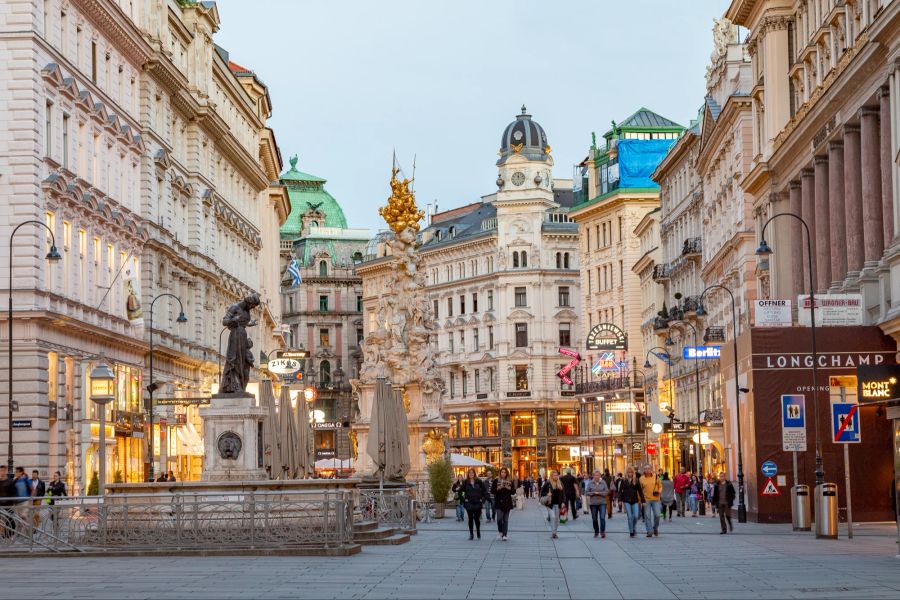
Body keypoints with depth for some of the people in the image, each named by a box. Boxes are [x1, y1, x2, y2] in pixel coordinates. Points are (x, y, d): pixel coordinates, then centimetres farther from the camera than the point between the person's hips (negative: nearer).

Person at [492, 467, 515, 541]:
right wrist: (498, 488, -14)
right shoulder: (496, 481, 3)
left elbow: (513, 492, 7)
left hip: (507, 502, 1)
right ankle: (500, 531, 15)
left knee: (505, 520, 1)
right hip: (498, 502, -1)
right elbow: (492, 491, 1)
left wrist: (509, 488, -11)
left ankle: (504, 535, 4)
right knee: (499, 518, -9)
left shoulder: (510, 481, 7)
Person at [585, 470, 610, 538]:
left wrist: (599, 493, -15)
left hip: (602, 503, -1)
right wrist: (593, 493, -15)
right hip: (593, 503, 1)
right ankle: (596, 532, 23)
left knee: (602, 517, -14)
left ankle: (602, 532, -10)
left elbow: (607, 491, -3)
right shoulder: (590, 483, 2)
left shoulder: (603, 482, 1)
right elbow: (586, 492, 0)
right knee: (594, 519, 8)